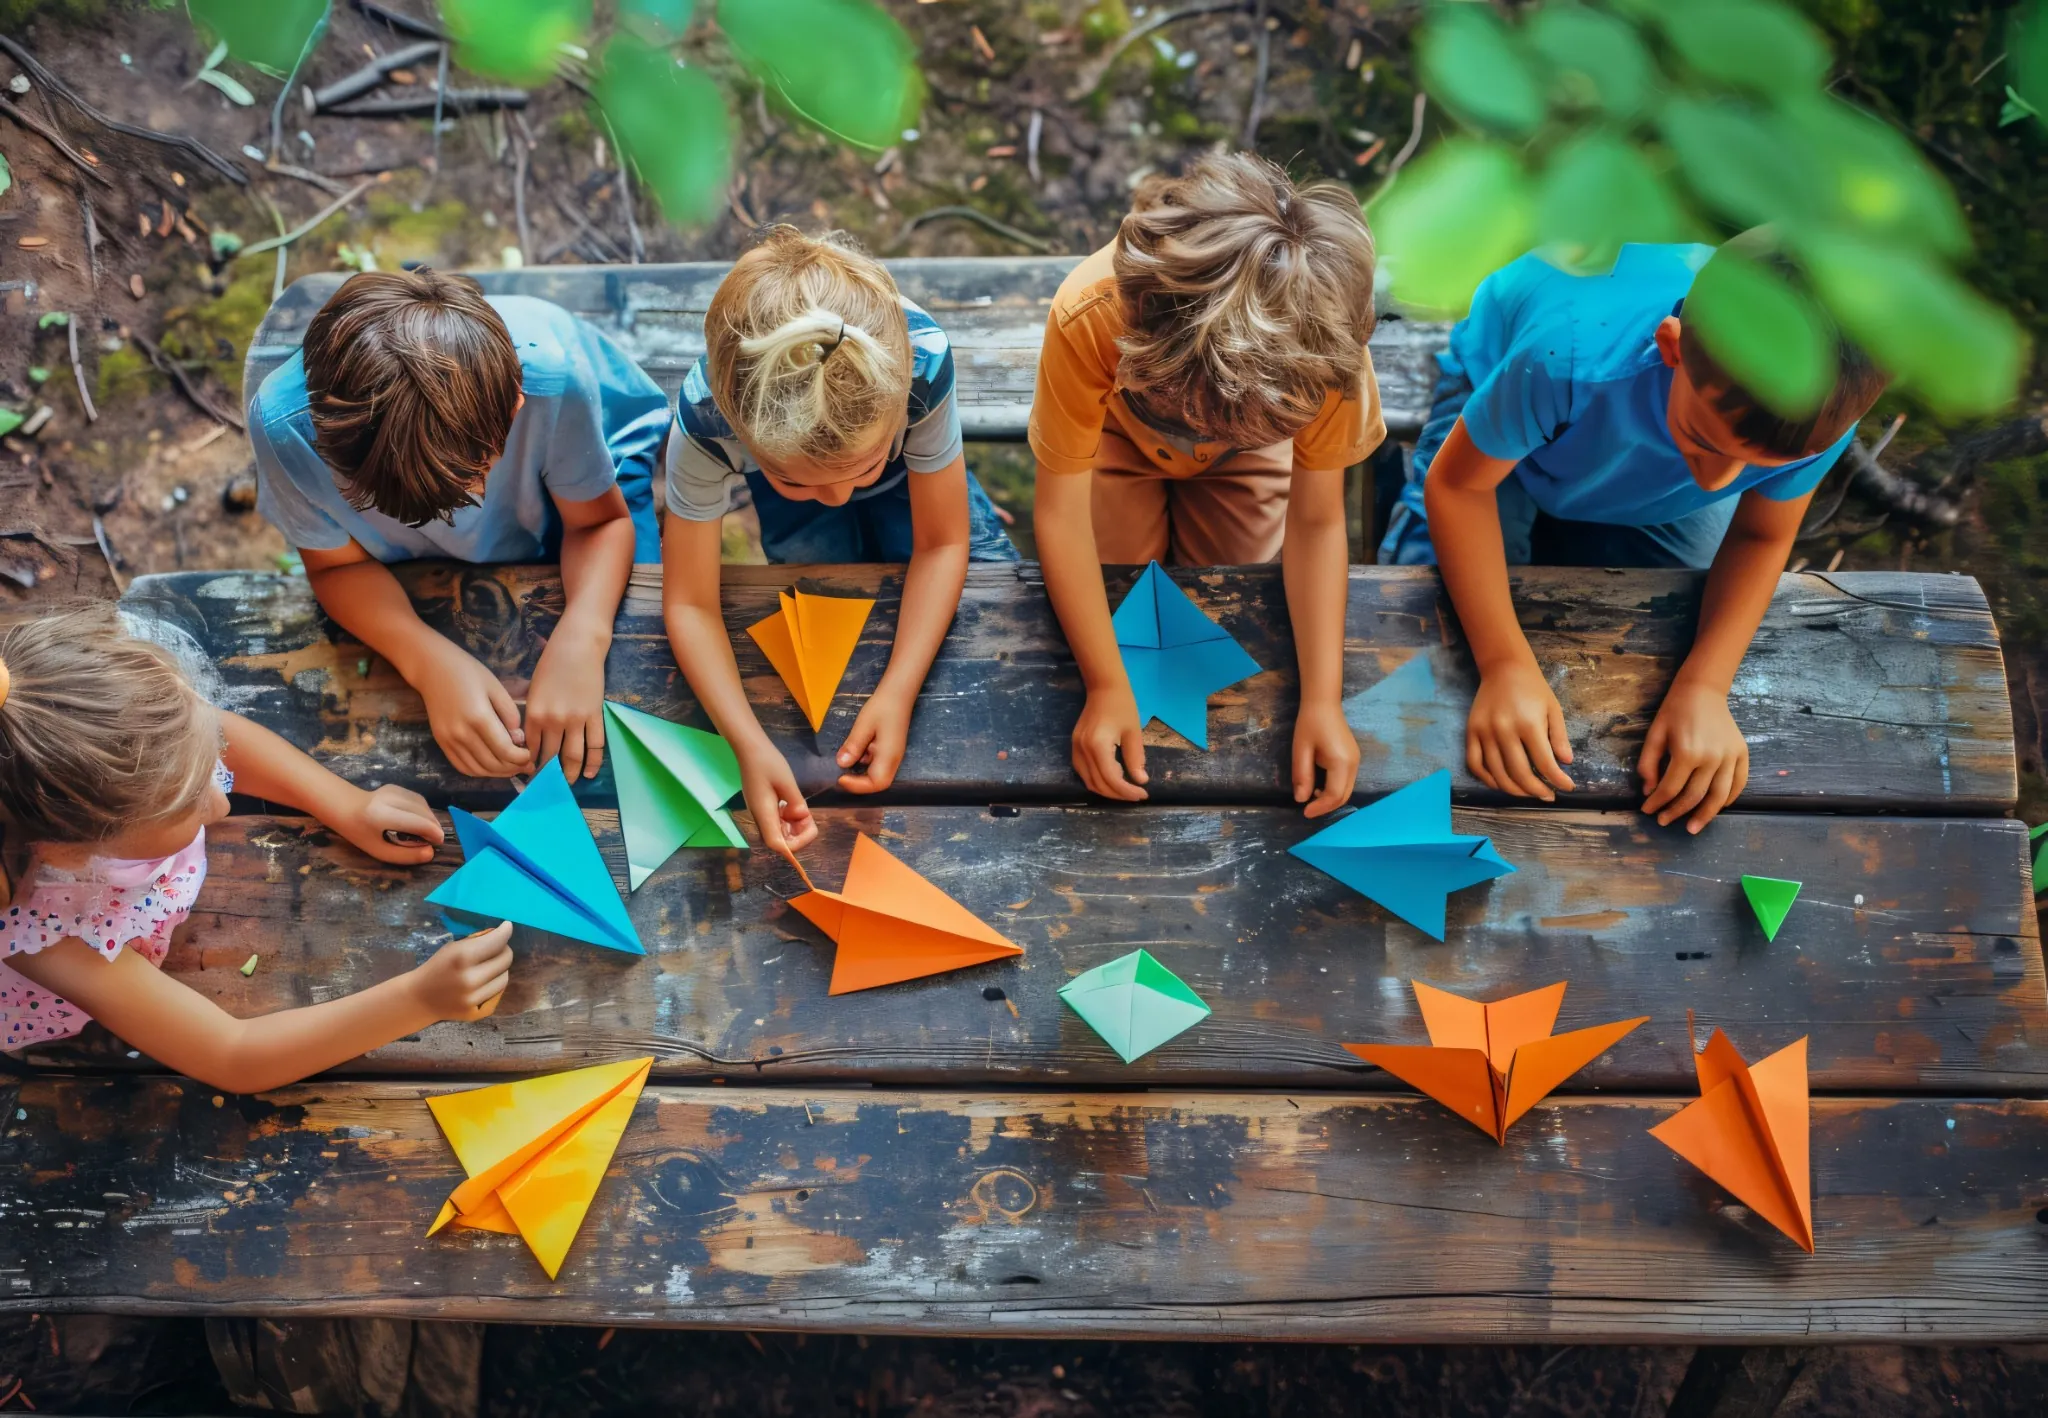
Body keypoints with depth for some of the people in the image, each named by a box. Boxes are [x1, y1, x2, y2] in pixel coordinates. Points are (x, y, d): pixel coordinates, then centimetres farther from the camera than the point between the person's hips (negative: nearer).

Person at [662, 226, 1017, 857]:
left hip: (907, 474, 1)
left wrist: (897, 692, -38)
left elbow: (942, 544, -28)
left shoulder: (922, 362, -43)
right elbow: (689, 603, -31)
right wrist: (749, 743, -45)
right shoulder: (705, 418, -43)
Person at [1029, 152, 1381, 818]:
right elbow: (1061, 514, -33)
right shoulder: (1089, 314, -44)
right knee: (1115, 608, -6)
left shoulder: (1324, 338, -40)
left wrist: (1323, 700, -36)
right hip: (1119, 436, -1)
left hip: (1248, 459, 1)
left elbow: (1317, 523, -27)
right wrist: (1107, 687, -37)